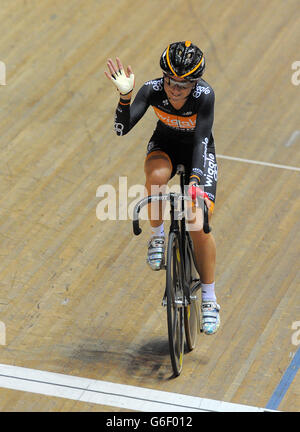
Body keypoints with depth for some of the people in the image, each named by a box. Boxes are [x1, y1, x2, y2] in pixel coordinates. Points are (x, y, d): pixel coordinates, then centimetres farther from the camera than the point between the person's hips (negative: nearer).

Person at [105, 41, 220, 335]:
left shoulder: (205, 95, -32)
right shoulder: (152, 90, -27)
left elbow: (201, 140, -34)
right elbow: (122, 129, -33)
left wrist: (196, 180, -48)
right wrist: (125, 96, -50)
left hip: (197, 150, -1)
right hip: (164, 145, 1)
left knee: (200, 225, -14)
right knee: (156, 177, -37)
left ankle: (209, 298, 3)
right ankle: (158, 237, -10)